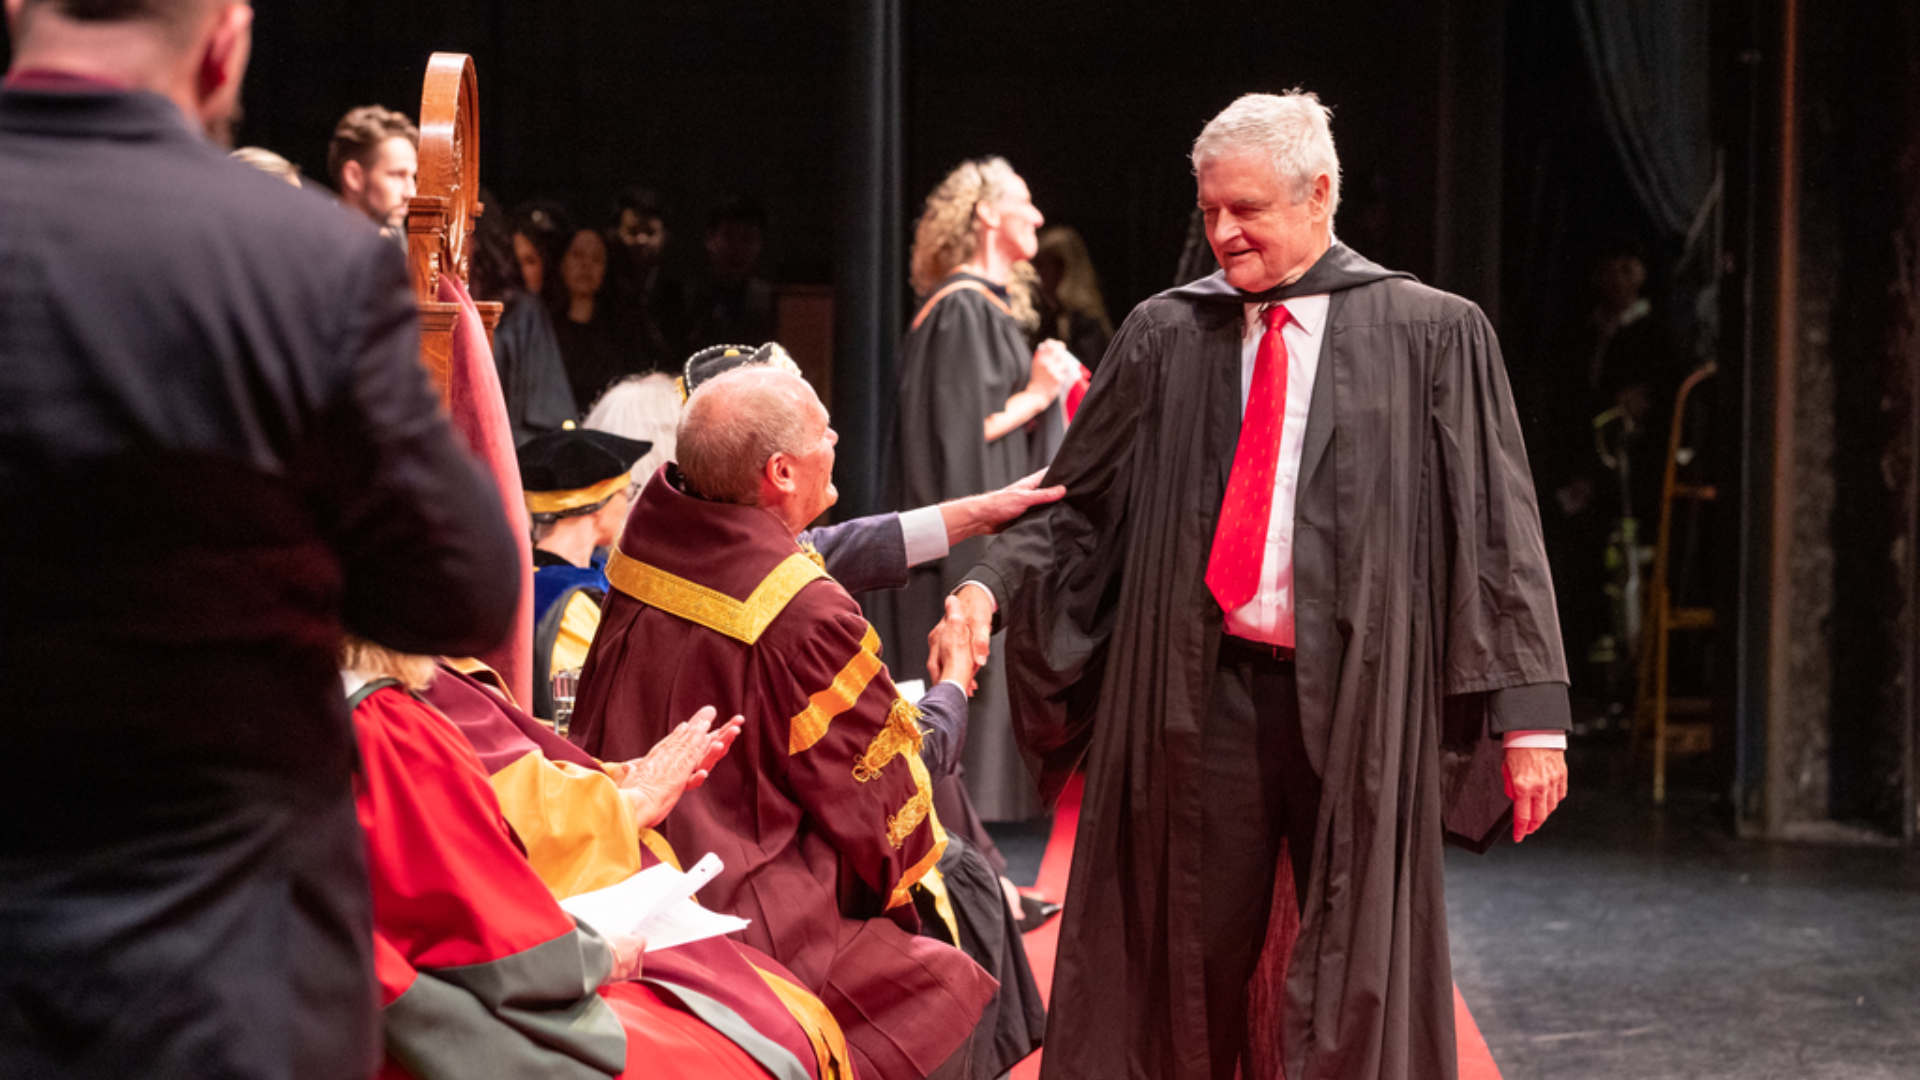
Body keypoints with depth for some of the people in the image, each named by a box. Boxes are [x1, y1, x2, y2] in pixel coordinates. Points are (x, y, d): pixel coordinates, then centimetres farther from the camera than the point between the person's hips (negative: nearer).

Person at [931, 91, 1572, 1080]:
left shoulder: (1431, 336, 0)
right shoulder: (1165, 336, 8)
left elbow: (1496, 529, -2)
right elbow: (1079, 505, 10)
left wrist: (1530, 711, -7)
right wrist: (991, 585, -9)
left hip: (1355, 701, -2)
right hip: (1199, 695, 2)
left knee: (1357, 990, 3)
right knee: (1187, 970, 7)